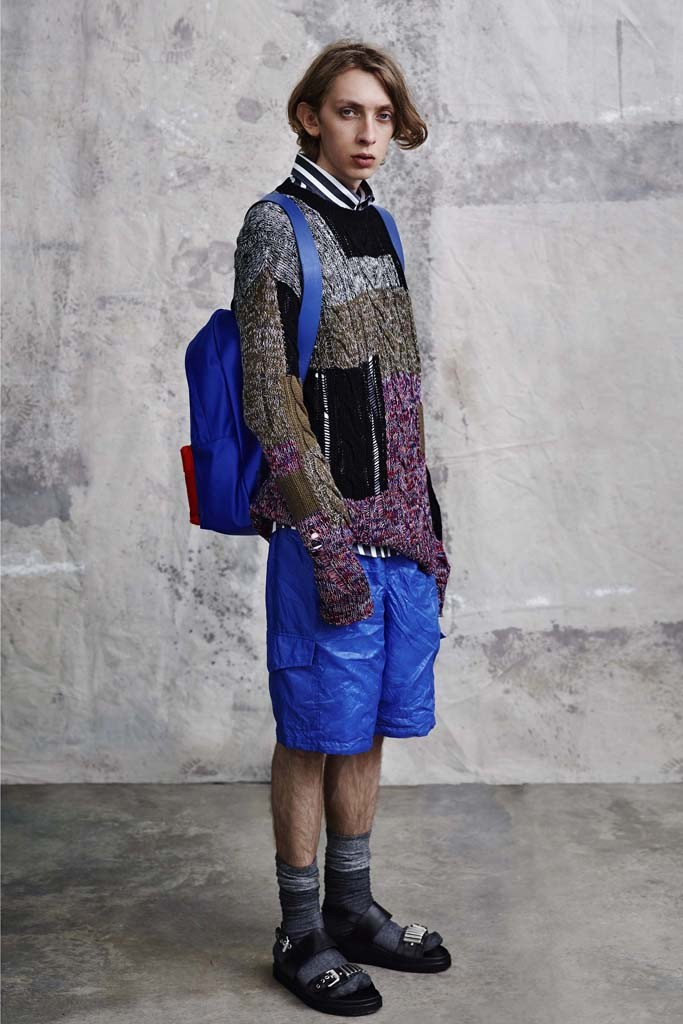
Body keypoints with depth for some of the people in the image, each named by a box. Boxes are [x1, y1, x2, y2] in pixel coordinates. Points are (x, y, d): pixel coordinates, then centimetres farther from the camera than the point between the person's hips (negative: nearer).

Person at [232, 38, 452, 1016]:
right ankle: (301, 935, 15)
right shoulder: (278, 226, -7)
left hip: (399, 524, 7)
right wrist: (328, 541, -17)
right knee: (317, 733, 1)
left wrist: (428, 522, 15)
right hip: (326, 526, -7)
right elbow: (269, 395, -13)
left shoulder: (379, 227, 15)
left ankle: (353, 907, 28)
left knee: (369, 726, 14)